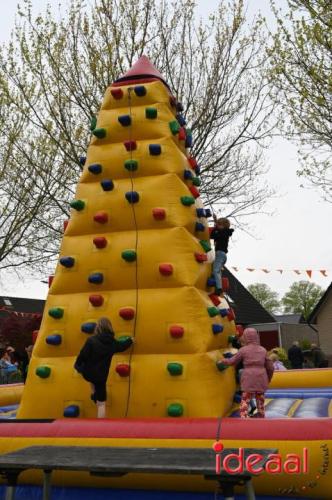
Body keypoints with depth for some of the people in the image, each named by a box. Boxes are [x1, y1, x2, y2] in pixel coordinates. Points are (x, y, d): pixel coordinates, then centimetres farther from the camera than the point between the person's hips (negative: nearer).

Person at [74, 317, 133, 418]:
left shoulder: (91, 340, -16)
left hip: (87, 373, 0)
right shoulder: (113, 342, -2)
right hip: (101, 376, 1)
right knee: (101, 403, 9)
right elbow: (122, 346, 19)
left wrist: (77, 366, 6)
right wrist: (130, 340, 40)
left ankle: (94, 395, 43)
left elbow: (83, 355, -13)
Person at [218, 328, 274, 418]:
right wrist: (268, 380, 25)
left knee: (244, 405, -2)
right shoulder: (263, 350, 6)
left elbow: (232, 361, 6)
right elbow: (270, 367, 8)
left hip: (249, 381, -3)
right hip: (261, 381, 4)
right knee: (260, 405, 14)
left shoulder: (243, 350, -3)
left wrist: (222, 361, 25)